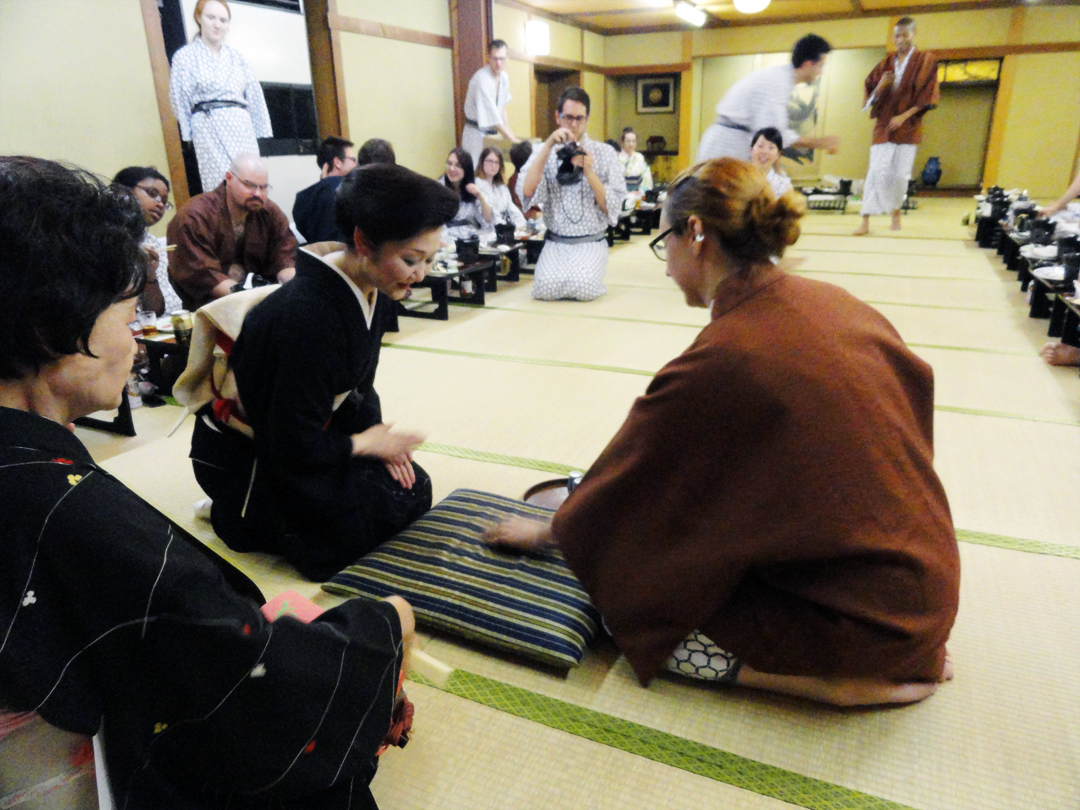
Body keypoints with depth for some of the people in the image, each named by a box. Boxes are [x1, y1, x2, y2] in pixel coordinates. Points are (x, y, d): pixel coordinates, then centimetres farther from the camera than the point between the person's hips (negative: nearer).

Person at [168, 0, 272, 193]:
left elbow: (254, 95, 15)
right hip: (208, 128, -4)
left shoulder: (236, 56, 17)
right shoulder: (185, 56, 6)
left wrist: (261, 130, 9)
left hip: (241, 126, 4)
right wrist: (188, 135, 3)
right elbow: (179, 100, 6)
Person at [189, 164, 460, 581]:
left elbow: (358, 388, 7)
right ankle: (236, 512, 8)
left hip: (306, 438, 8)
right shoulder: (306, 316, -35)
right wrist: (366, 443, -15)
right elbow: (293, 447, -29)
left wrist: (376, 434, -9)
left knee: (414, 489, 2)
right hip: (244, 457, -8)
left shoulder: (371, 292, -7)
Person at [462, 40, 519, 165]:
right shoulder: (481, 79, -22)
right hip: (477, 133, -8)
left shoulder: (504, 77, 3)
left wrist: (508, 130, 7)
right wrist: (513, 140, -25)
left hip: (493, 133, 8)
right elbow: (494, 119, -26)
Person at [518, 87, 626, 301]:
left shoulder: (605, 153, 2)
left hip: (591, 243, -1)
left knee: (584, 289, -28)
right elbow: (526, 191, -13)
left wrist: (589, 173, -17)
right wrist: (548, 145, -17)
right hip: (555, 243, 1)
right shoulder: (544, 152, 5)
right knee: (547, 289, -25)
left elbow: (613, 207, -3)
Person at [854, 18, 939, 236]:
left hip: (908, 126, -2)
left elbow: (927, 95, -2)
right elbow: (870, 93, 11)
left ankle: (896, 212, 19)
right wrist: (880, 86, -12)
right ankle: (866, 222, -13)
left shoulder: (925, 60, 4)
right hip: (883, 125, 2)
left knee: (901, 175, -3)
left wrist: (904, 116, -13)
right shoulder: (886, 64, 12)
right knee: (877, 172, -9)